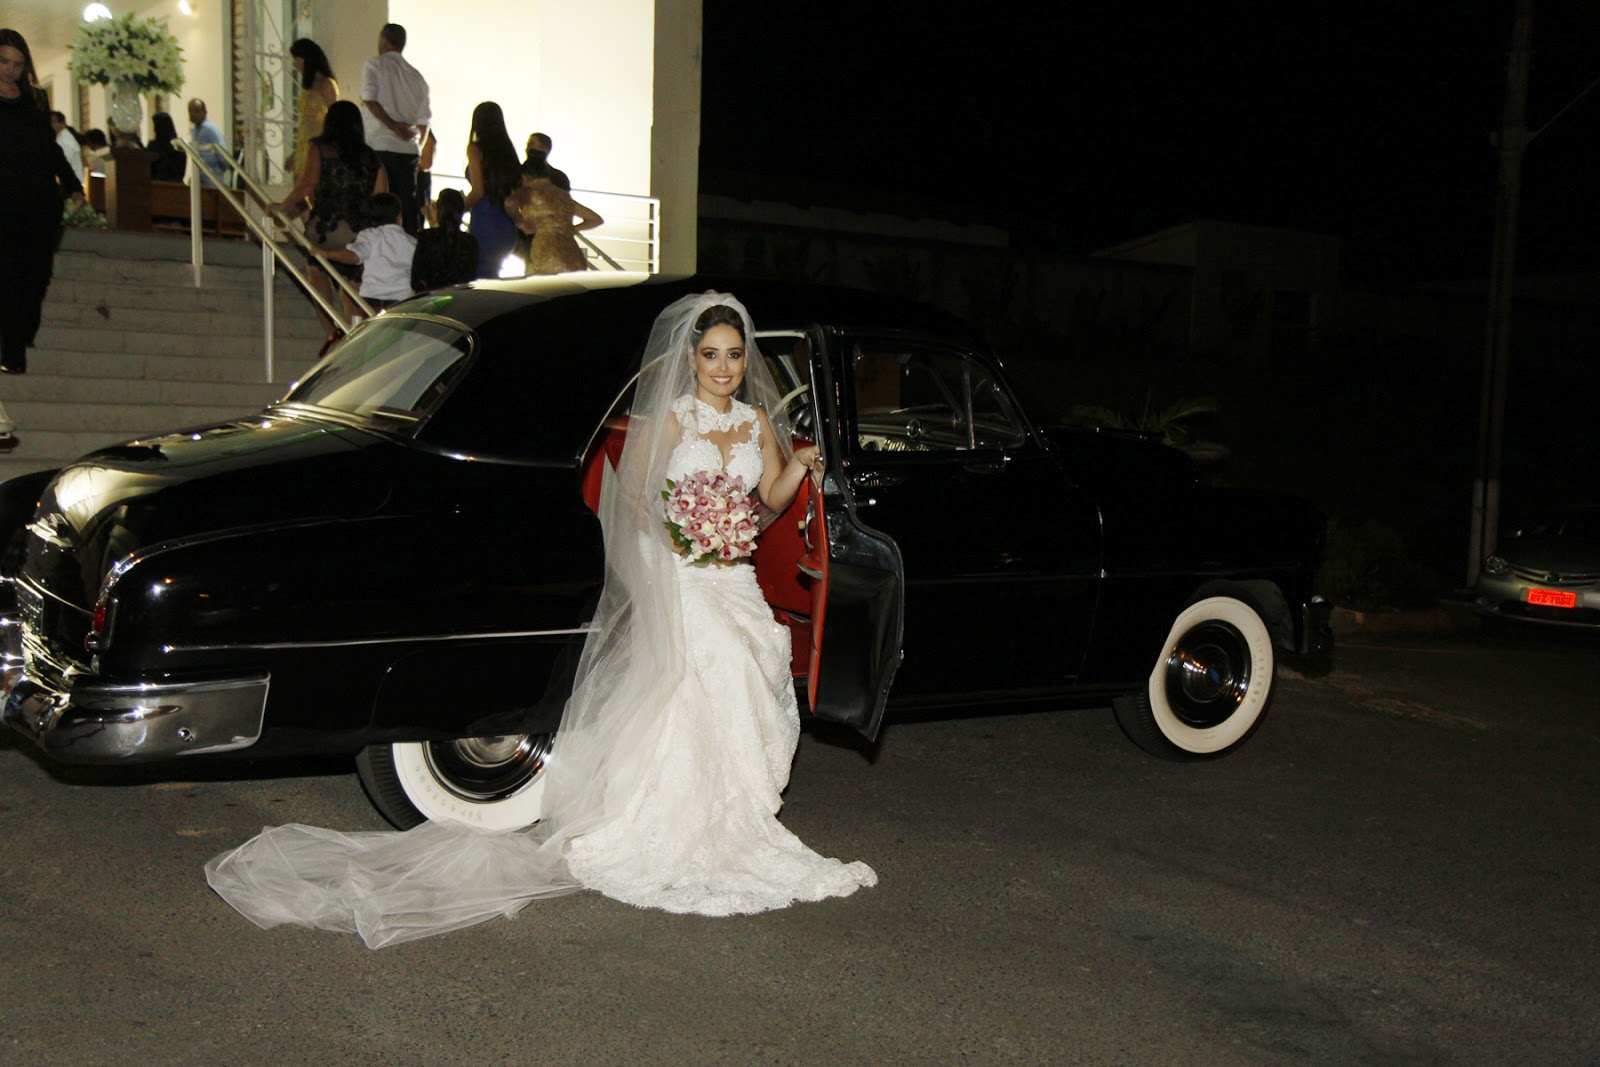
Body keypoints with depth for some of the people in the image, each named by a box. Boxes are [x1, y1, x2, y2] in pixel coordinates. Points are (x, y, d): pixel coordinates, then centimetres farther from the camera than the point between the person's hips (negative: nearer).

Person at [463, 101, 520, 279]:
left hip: (484, 228, -6)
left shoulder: (476, 149, -6)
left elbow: (478, 191, -12)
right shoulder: (507, 150, 10)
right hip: (507, 229, 6)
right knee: (491, 276, 15)